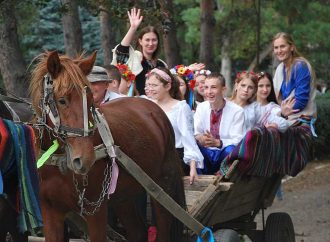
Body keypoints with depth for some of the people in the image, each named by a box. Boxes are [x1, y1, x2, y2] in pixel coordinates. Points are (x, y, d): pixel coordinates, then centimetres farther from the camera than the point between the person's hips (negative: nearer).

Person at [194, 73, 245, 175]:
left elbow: (237, 140, -14)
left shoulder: (237, 111, -8)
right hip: (205, 154, 3)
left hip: (225, 154, -3)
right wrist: (199, 138, -29)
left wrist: (217, 142, -33)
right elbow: (194, 133, -3)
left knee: (231, 150, -35)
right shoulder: (201, 107, 4)